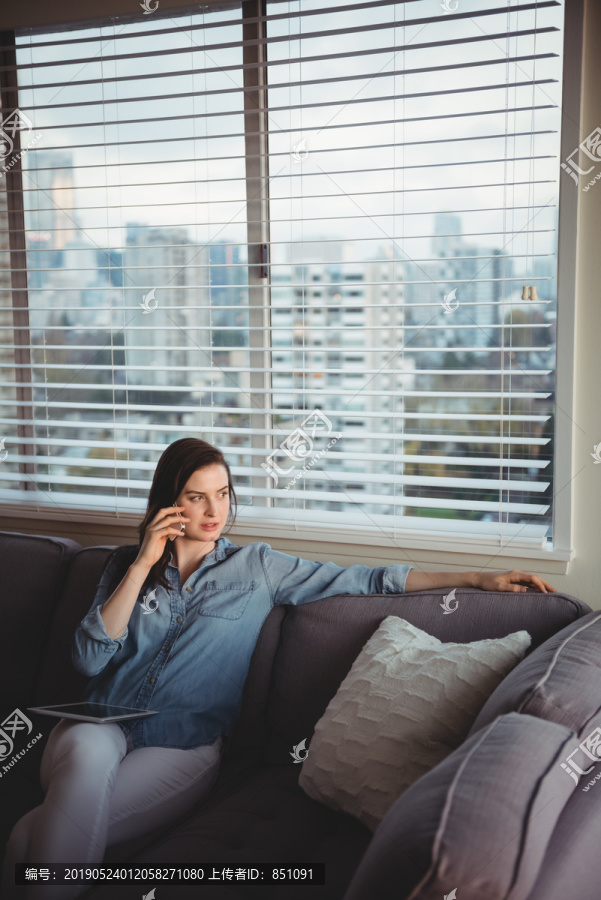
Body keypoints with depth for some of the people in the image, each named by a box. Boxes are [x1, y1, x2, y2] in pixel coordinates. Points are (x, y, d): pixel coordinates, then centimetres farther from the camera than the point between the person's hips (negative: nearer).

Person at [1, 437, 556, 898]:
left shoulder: (256, 567, 8)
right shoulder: (127, 566, 13)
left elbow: (365, 580, 3)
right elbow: (89, 658, 0)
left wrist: (479, 578, -4)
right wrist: (144, 565, -6)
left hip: (184, 747, -2)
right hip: (103, 727, 2)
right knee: (88, 756, -36)